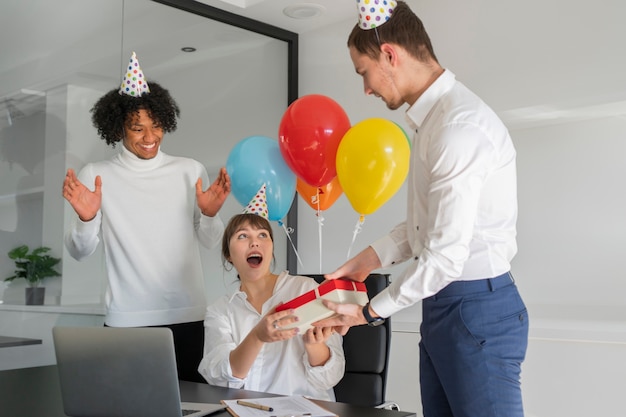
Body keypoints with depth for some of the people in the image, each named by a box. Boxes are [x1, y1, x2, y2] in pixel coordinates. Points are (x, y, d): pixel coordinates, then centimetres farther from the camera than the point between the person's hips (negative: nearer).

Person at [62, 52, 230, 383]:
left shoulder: (190, 171, 2)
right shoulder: (95, 176, 0)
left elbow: (211, 241, 5)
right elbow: (79, 252, 0)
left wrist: (210, 215, -14)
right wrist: (86, 219, -19)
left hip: (187, 317, 1)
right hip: (126, 321, -1)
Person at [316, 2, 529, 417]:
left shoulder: (461, 127, -21)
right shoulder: (434, 117, 10)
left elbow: (444, 259, -22)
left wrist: (370, 313, -11)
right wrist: (374, 257, 7)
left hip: (477, 308, -9)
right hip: (444, 304, 9)